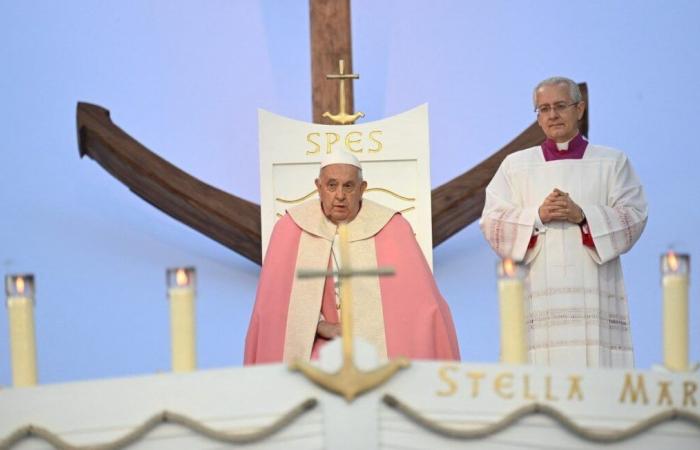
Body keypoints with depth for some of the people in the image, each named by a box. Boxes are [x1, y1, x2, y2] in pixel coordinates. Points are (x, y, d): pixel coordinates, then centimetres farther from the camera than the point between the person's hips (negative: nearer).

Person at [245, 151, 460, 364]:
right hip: (317, 345, 1)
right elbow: (277, 298, -5)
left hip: (379, 345, -1)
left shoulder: (390, 227, -8)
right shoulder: (291, 227, -5)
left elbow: (418, 299, -9)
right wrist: (322, 327, -15)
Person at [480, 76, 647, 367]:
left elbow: (634, 217, 3)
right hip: (537, 297, 0)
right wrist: (537, 215, -11)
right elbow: (492, 223, 5)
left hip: (594, 296, 0)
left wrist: (583, 215, -12)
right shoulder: (515, 165, 14)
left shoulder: (613, 162, 13)